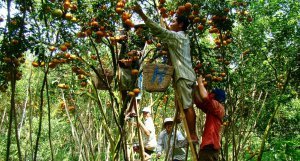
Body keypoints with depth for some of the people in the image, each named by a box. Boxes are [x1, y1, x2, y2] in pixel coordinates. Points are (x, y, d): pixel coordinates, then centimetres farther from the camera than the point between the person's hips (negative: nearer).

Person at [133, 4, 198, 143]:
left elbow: (158, 29, -15)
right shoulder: (183, 37, 21)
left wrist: (141, 14, -16)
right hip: (187, 74, 10)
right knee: (188, 106, 9)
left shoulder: (175, 36, -7)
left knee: (187, 106, -9)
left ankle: (193, 136, -8)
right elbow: (164, 32, 28)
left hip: (183, 75, -10)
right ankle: (193, 135, 12)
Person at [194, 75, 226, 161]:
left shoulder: (219, 107, -7)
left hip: (210, 146, -10)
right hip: (207, 145, 10)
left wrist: (200, 83, -8)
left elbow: (205, 97, -23)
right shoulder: (211, 109, 19)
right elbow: (199, 102, 22)